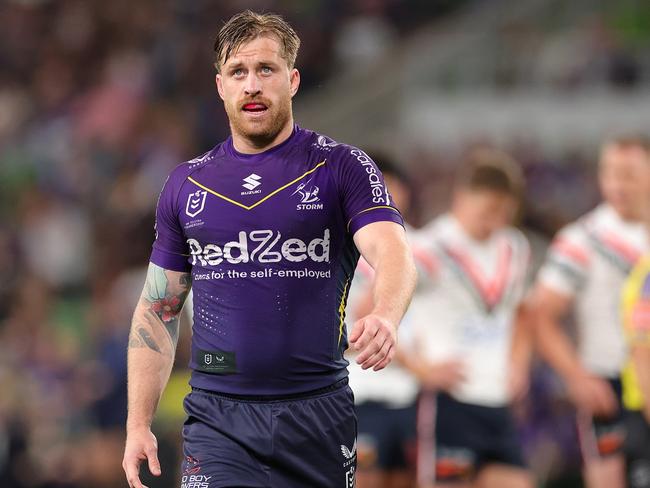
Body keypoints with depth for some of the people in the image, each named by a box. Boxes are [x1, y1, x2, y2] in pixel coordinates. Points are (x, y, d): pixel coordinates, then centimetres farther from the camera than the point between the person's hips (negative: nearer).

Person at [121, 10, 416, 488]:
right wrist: (139, 425, 6)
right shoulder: (187, 184, 10)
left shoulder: (343, 167, 1)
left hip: (318, 413, -1)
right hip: (217, 418, 1)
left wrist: (384, 318, -39)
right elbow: (157, 309, 14)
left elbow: (392, 252, -16)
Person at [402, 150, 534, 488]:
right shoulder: (431, 250, -11)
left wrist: (517, 362, 13)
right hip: (448, 404, -7)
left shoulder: (515, 250, 12)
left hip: (498, 402, 7)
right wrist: (422, 368, -14)